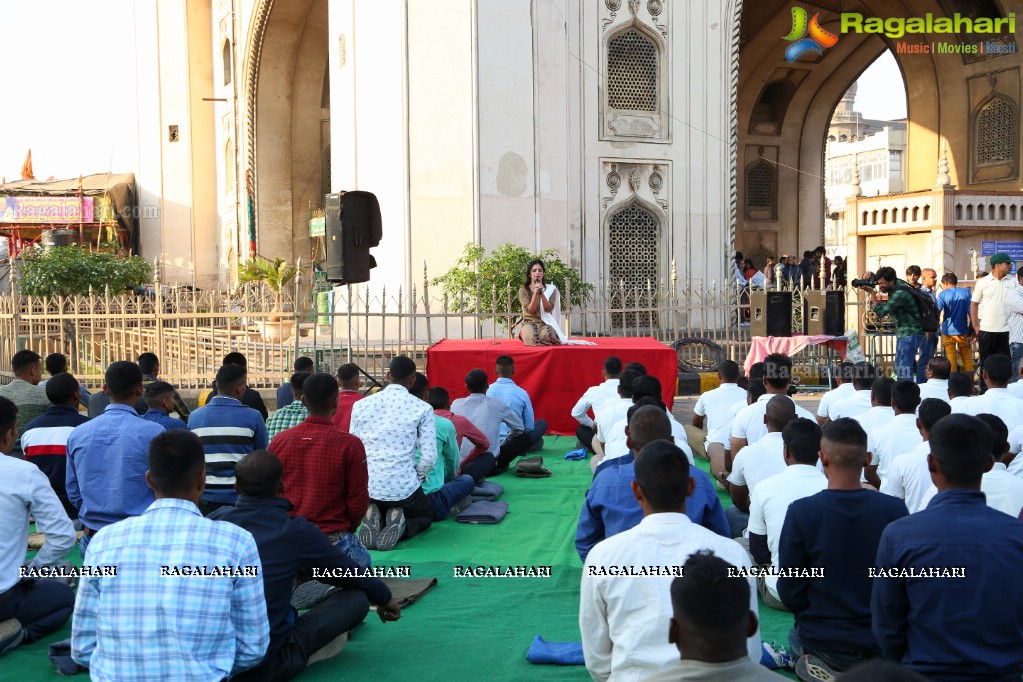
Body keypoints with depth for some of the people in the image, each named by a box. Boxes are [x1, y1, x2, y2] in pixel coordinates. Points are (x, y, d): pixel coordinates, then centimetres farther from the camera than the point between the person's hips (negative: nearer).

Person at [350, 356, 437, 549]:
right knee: (426, 515, 30)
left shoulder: (360, 405, 4)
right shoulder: (422, 408, -5)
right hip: (404, 487, -3)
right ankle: (400, 527, -4)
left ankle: (374, 521, 0)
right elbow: (429, 457, -8)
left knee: (379, 510, 37)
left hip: (367, 486, 3)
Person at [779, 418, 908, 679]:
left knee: (796, 636, 32)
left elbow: (789, 591, -12)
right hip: (881, 643, 2)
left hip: (821, 641, -2)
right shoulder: (895, 510, -15)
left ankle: (821, 666, 6)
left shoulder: (801, 512, -19)